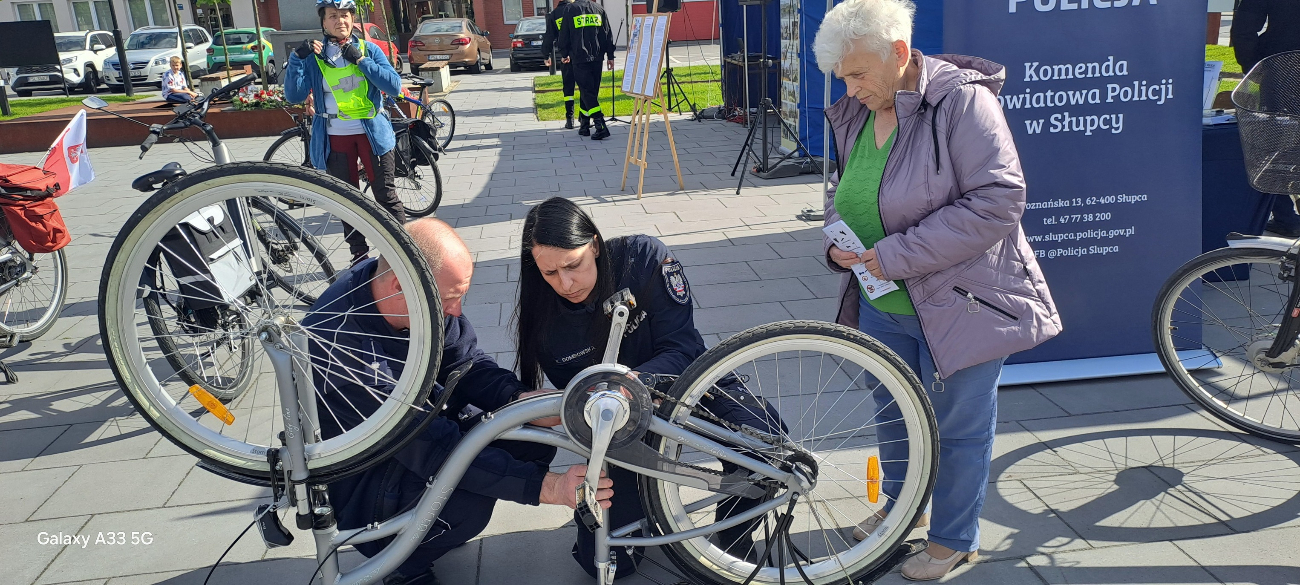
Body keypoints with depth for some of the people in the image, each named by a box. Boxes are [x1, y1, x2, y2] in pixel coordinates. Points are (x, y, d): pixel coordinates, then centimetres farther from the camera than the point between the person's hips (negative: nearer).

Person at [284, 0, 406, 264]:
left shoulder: (368, 49, 1)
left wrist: (360, 60, -16)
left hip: (372, 133, -2)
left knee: (387, 196, 0)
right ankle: (359, 255, 22)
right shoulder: (314, 56, 3)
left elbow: (394, 86, -11)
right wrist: (297, 58, -16)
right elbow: (294, 96, -6)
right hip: (336, 138, 2)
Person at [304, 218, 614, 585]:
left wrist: (522, 399, -25)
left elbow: (466, 365, -4)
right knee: (466, 504, -33)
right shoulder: (342, 346, -36)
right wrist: (546, 488, -38)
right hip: (357, 477, -7)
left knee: (534, 437, -9)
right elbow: (436, 451, -36)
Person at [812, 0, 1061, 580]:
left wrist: (899, 254, -26)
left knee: (957, 425, 8)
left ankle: (954, 538, 30)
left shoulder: (962, 100, -20)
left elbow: (998, 200, -26)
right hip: (882, 301, 7)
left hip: (960, 300, -7)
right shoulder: (853, 113, 3)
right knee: (891, 407, 22)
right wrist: (835, 240, -6)